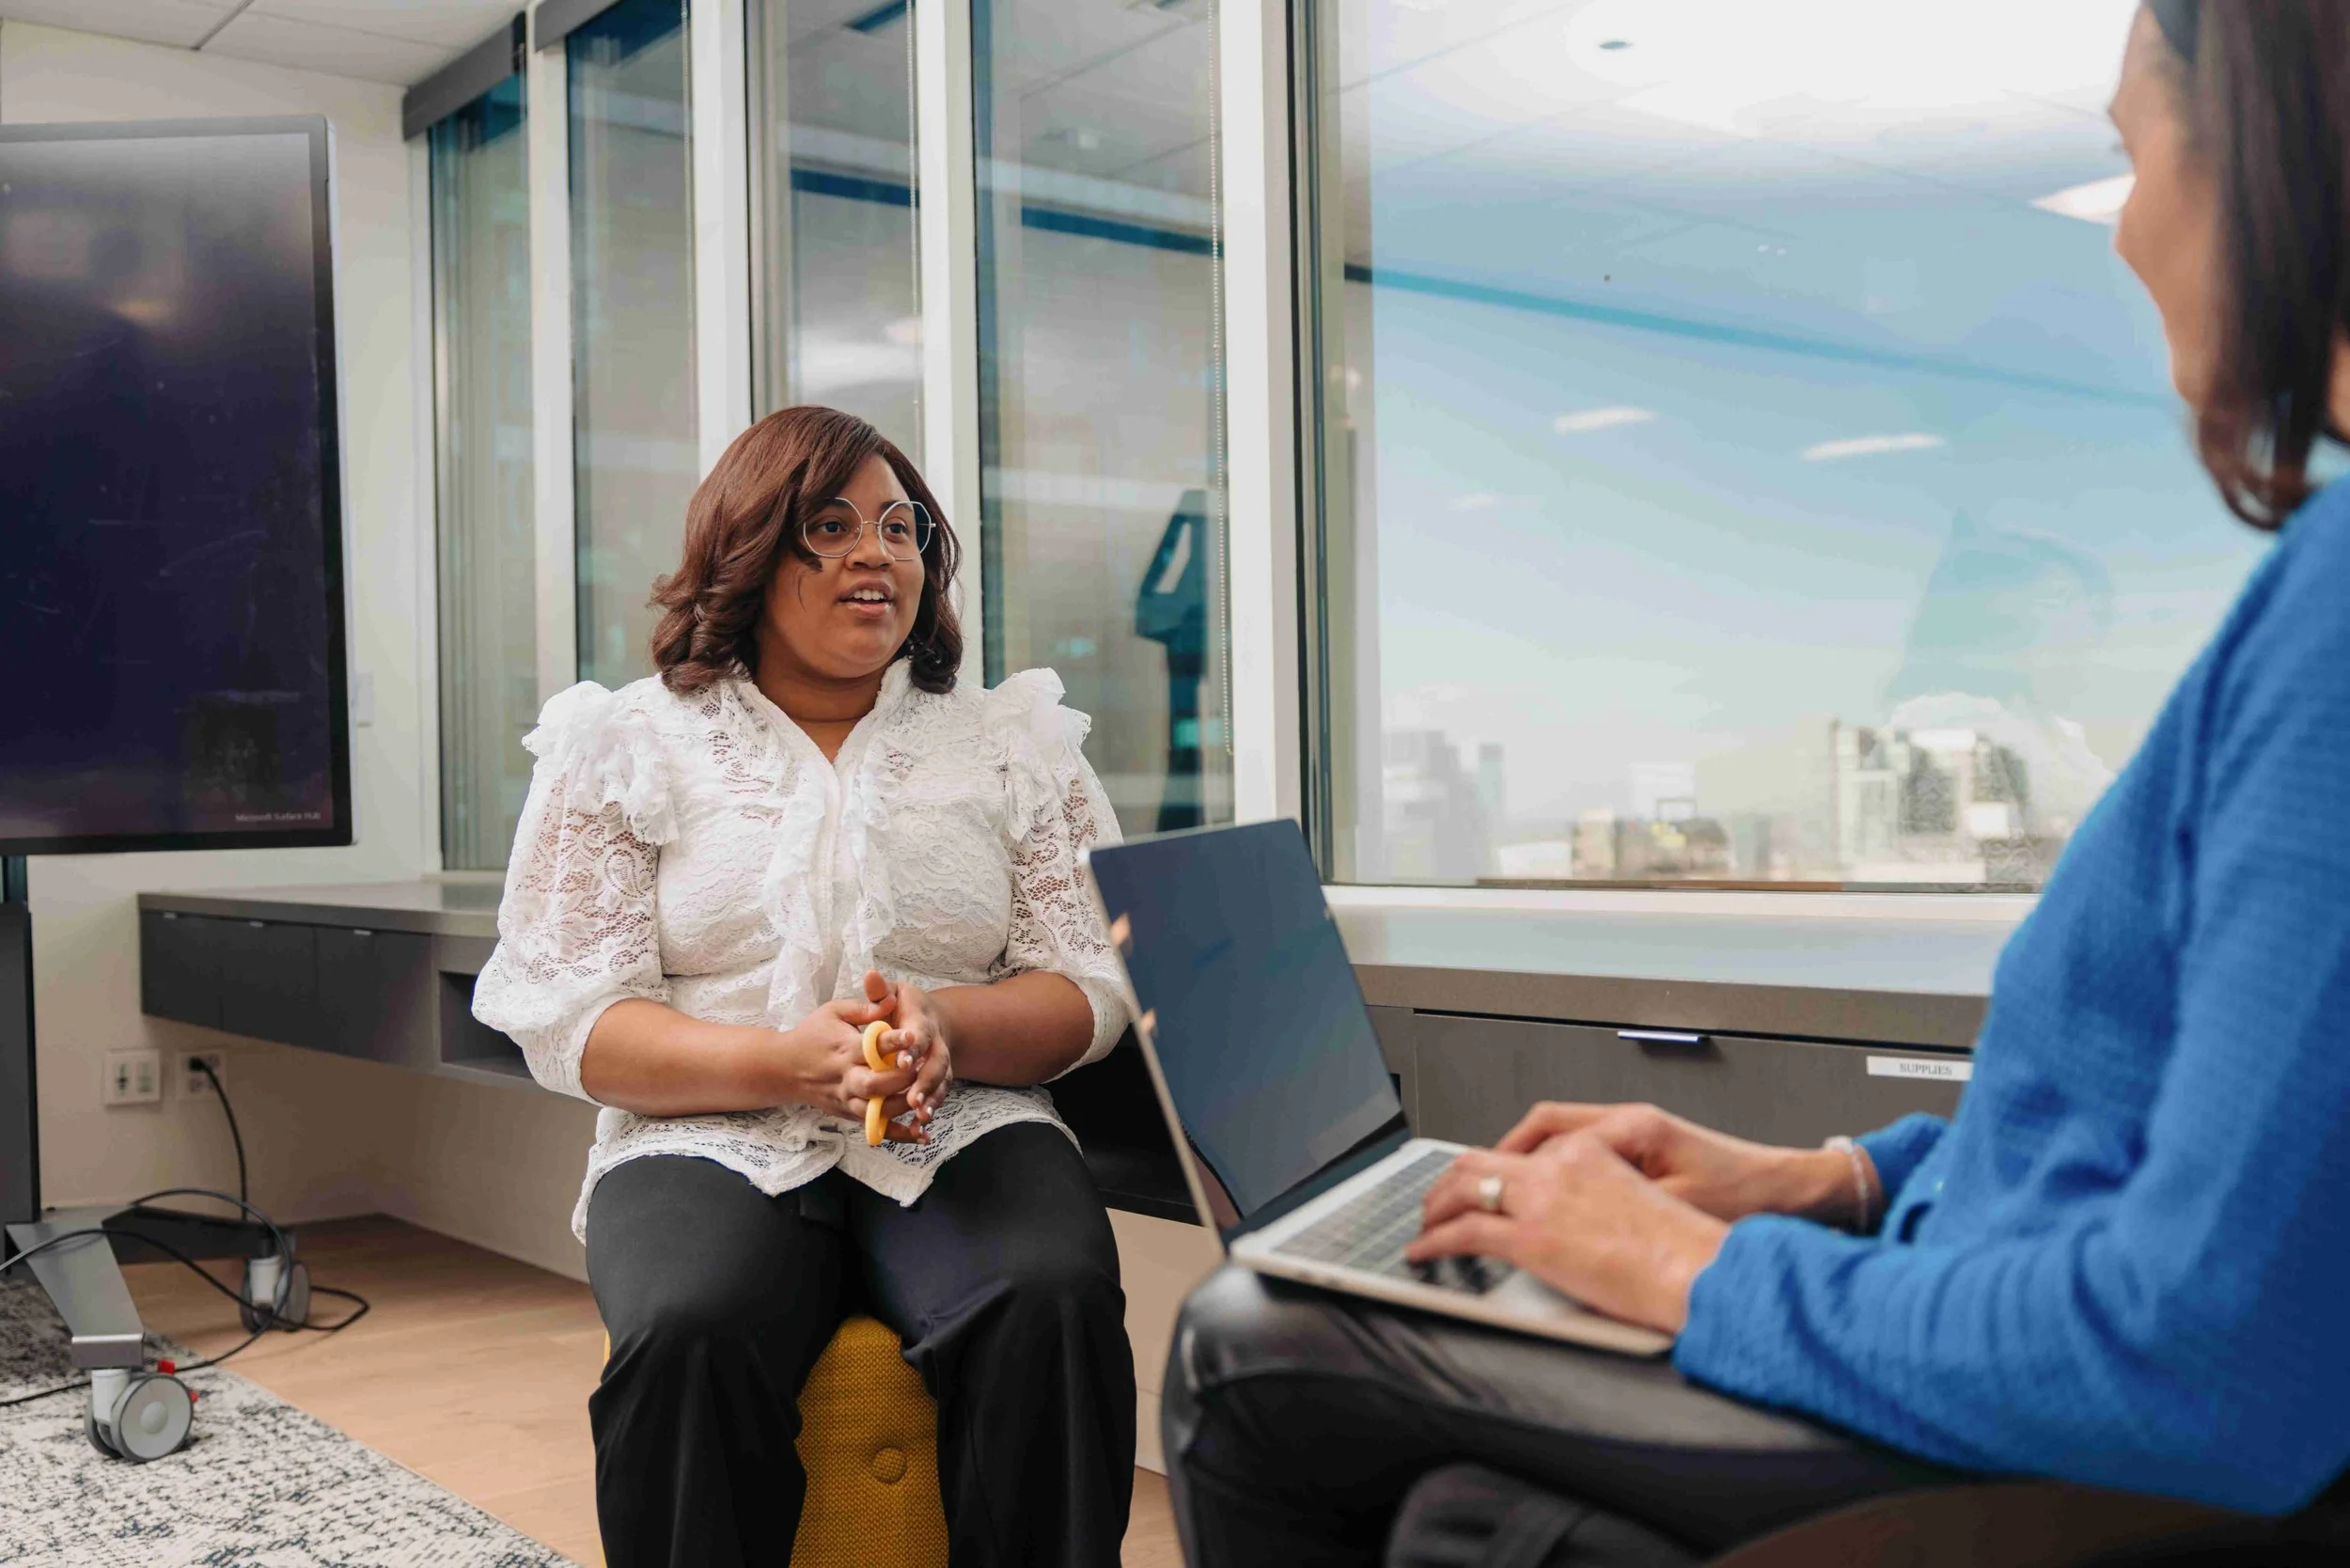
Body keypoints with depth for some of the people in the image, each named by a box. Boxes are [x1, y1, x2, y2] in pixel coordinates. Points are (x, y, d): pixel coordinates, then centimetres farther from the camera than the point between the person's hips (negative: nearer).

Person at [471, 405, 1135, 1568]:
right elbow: (570, 1023, 0)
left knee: (1056, 1306, -31)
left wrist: (946, 1027, -15)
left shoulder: (1012, 744, 12)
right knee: (690, 1336, -33)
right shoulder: (627, 748, 8)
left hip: (961, 1135, 1)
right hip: (711, 1145, -1)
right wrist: (785, 1062, -17)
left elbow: (1092, 990, 7)